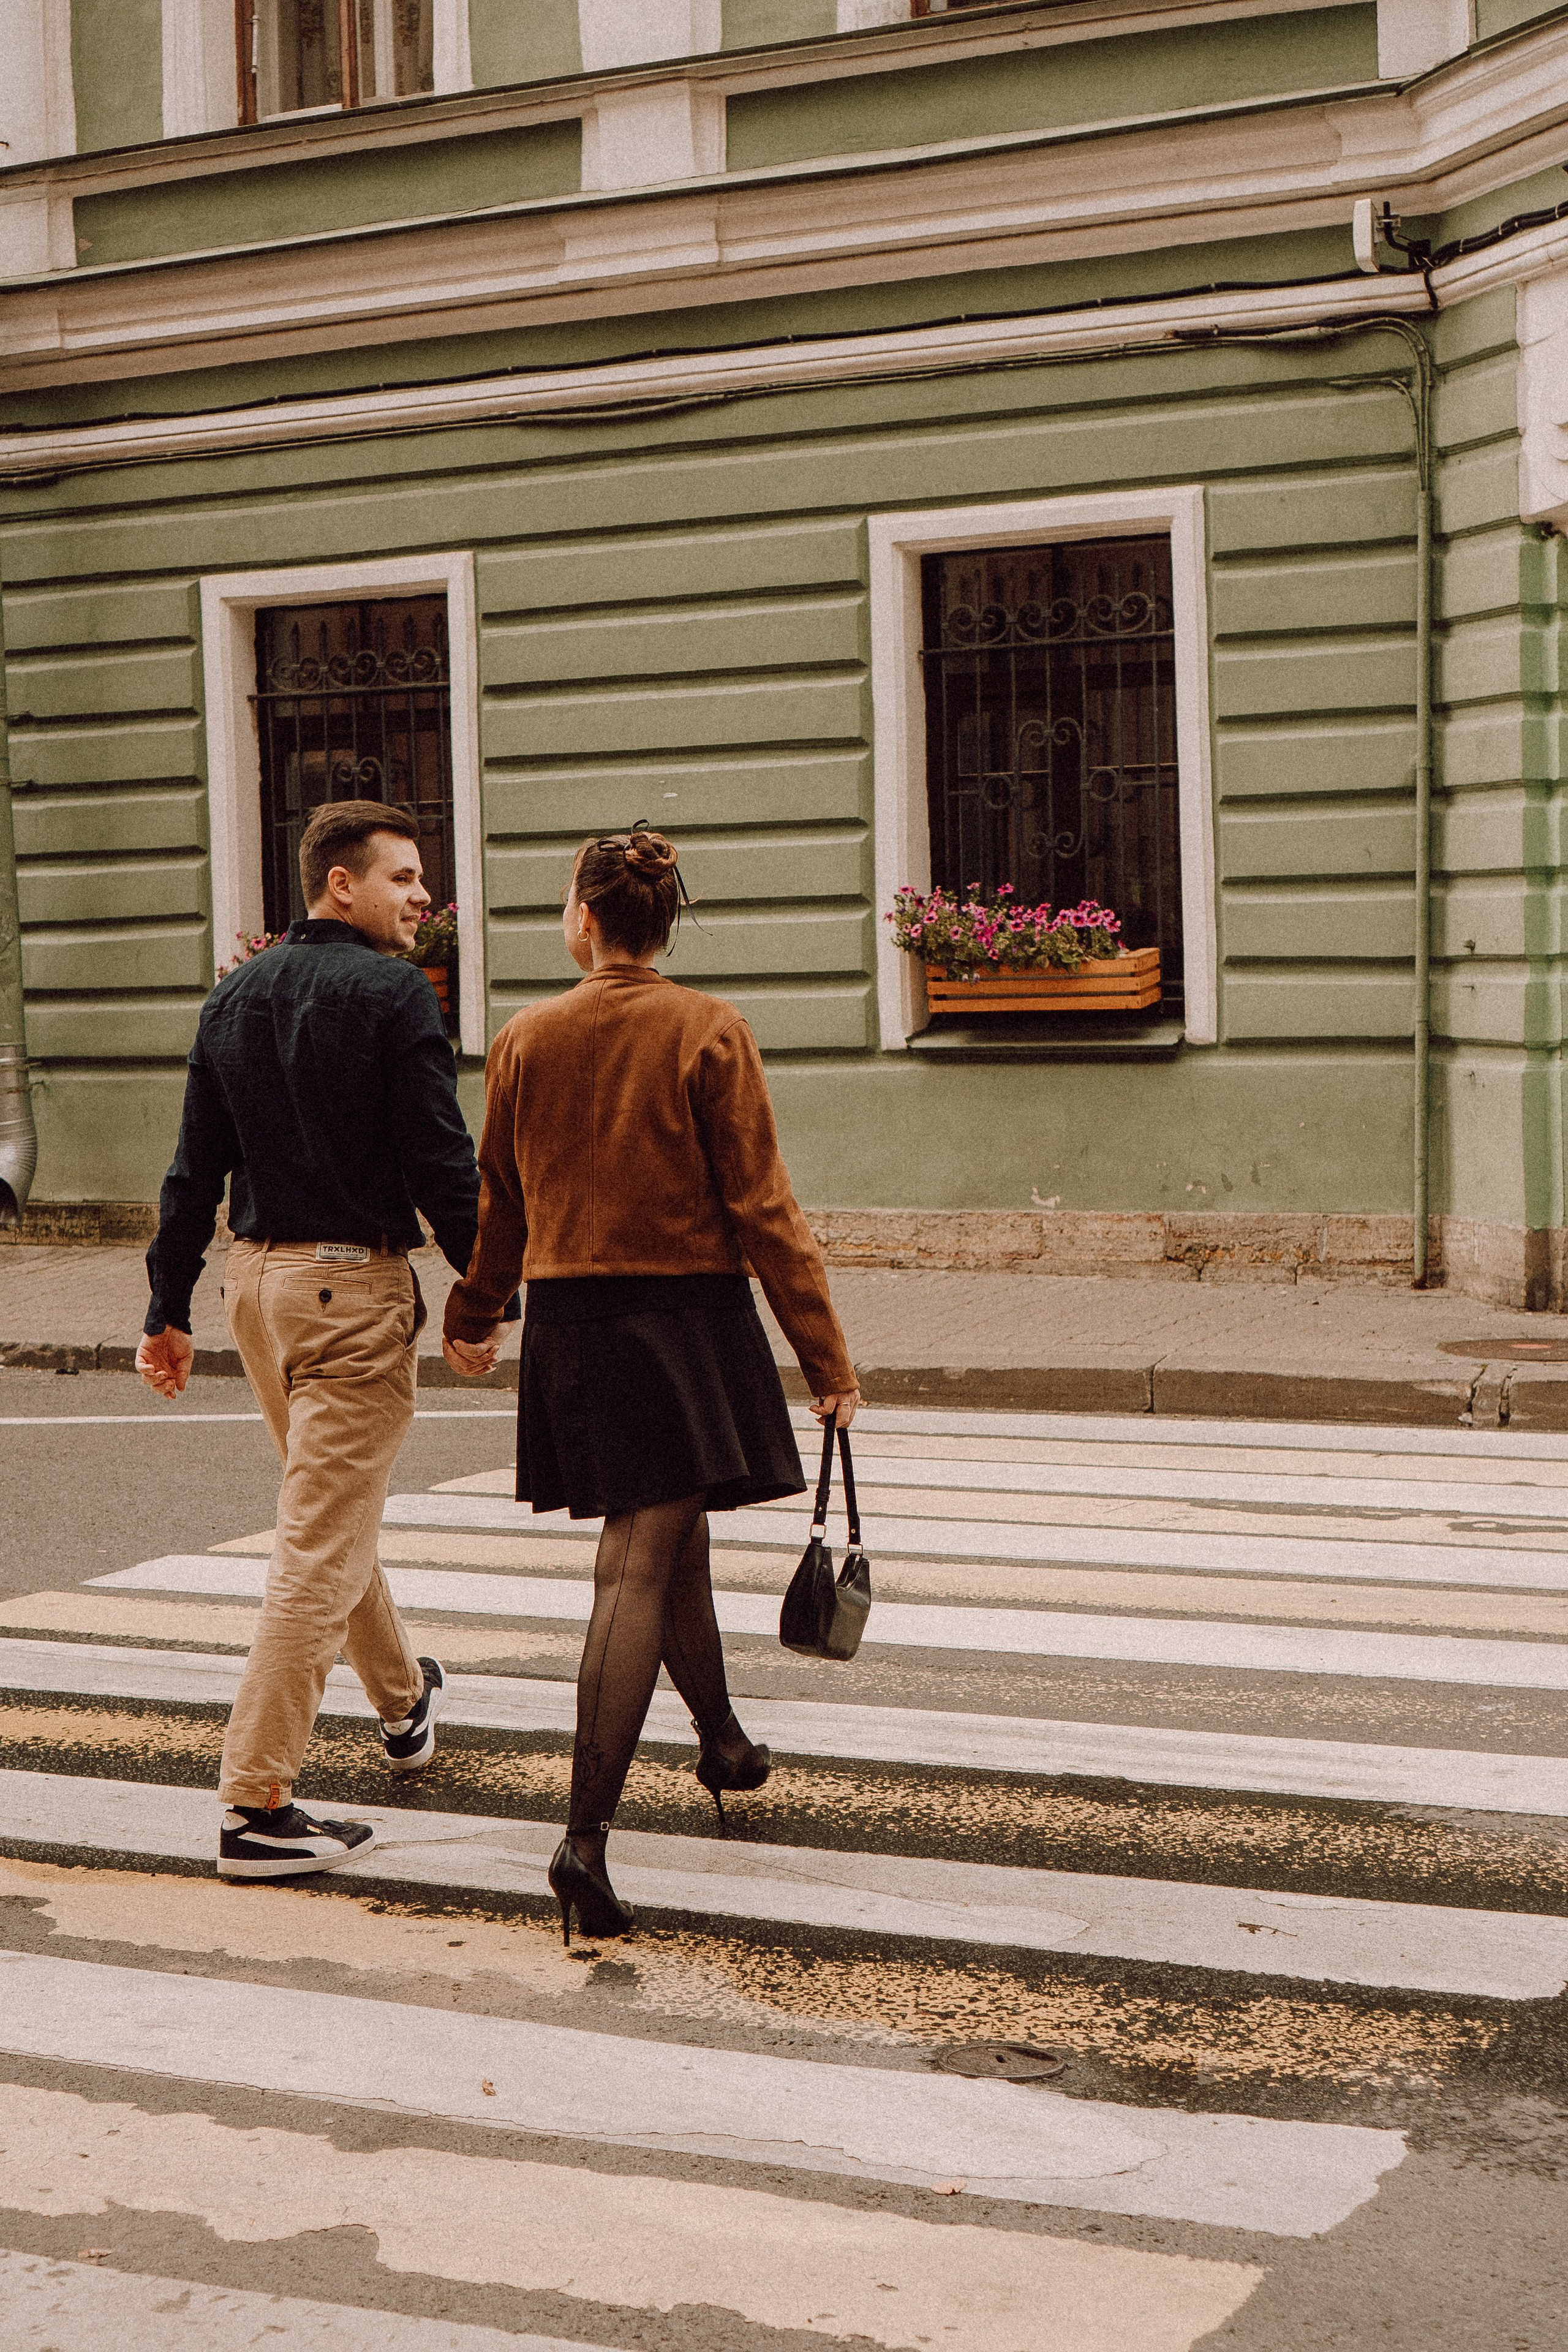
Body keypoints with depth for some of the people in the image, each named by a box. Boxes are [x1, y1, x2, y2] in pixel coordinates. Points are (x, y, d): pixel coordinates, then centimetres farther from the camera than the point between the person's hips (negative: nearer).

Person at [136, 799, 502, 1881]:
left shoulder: (236, 996, 9)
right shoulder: (396, 995, -12)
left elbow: (196, 1169, 10)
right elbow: (442, 1166, -16)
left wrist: (170, 1309, 13)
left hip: (258, 1279, 8)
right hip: (358, 1283, -8)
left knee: (334, 1507, 25)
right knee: (322, 1544, -5)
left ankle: (405, 1699, 46)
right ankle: (257, 1807, -4)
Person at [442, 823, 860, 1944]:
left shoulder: (526, 1039, 1)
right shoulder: (710, 1031, -9)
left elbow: (499, 1199, 11)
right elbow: (761, 1203, -11)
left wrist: (474, 1317, 28)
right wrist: (825, 1352, -6)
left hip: (569, 1322, 4)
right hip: (686, 1316, -4)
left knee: (674, 1537, 23)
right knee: (640, 1569, -4)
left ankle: (724, 1742, 42)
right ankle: (587, 1834, -12)